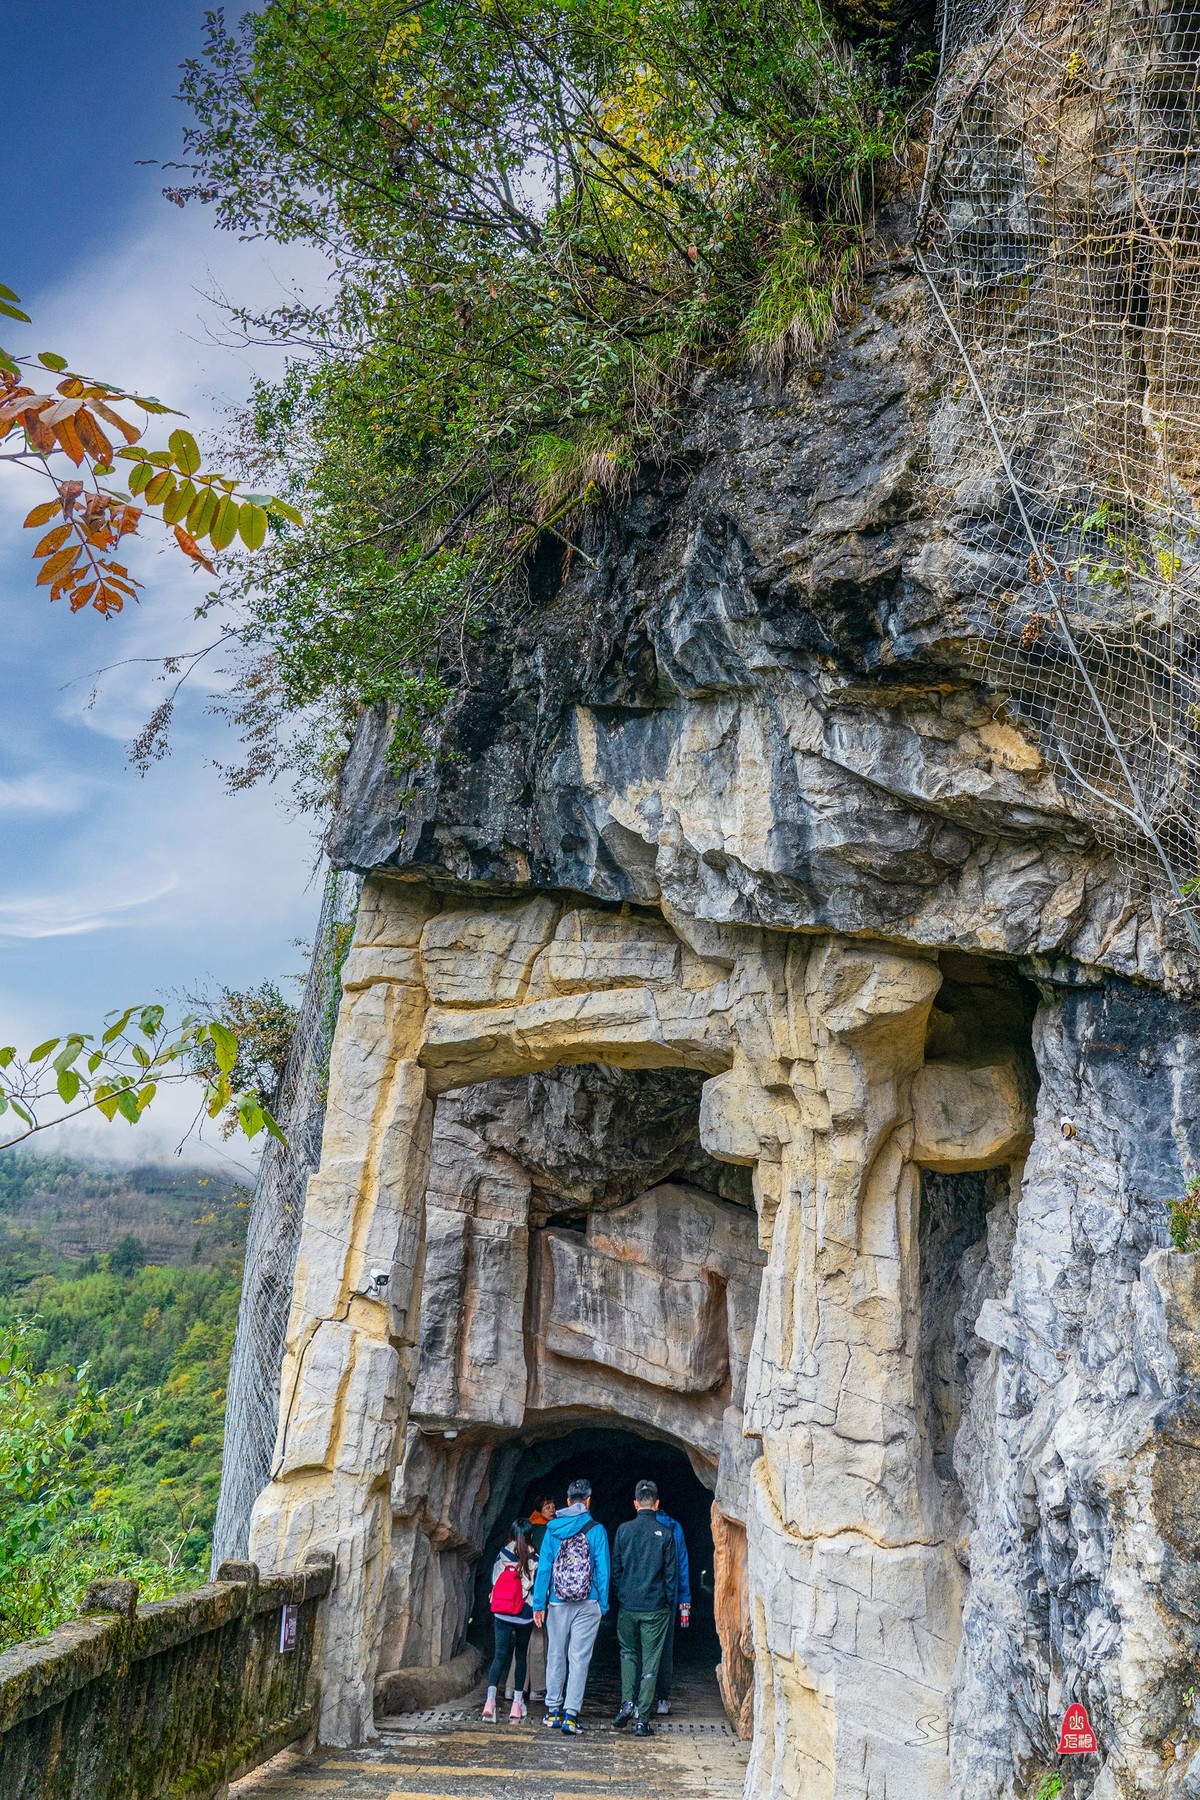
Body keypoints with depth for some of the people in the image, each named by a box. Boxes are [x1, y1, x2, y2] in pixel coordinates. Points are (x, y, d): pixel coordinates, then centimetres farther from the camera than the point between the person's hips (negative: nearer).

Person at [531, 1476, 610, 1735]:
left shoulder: (553, 1529, 2)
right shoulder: (596, 1530, -4)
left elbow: (543, 1567, 1)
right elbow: (602, 1570, -3)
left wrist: (539, 1603, 5)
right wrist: (603, 1605, 4)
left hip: (557, 1604, 2)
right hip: (587, 1605, -2)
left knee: (556, 1656, 14)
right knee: (579, 1658, 1)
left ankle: (553, 1711, 20)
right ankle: (570, 1714, -3)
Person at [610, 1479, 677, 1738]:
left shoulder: (623, 1530, -2)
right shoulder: (666, 1533, -5)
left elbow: (615, 1568, 4)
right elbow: (671, 1573, -1)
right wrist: (670, 1604, 10)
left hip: (627, 1605, 1)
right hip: (655, 1608, -1)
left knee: (628, 1653, 20)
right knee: (650, 1662, 6)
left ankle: (627, 1702, 3)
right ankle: (642, 1720, 5)